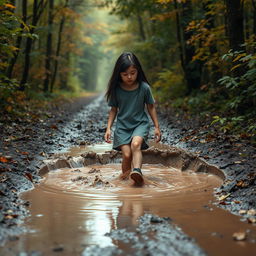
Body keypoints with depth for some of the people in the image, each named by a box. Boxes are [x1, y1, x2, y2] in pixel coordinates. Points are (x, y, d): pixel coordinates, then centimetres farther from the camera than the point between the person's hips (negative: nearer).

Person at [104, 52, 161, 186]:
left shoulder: (144, 88, -8)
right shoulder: (116, 89, -5)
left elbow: (151, 107, 4)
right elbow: (113, 110, 6)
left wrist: (157, 127, 6)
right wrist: (108, 128, -1)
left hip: (140, 123, -1)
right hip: (122, 126, 2)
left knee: (136, 143, -31)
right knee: (126, 154, -14)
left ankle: (137, 171, -47)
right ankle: (125, 176, 7)